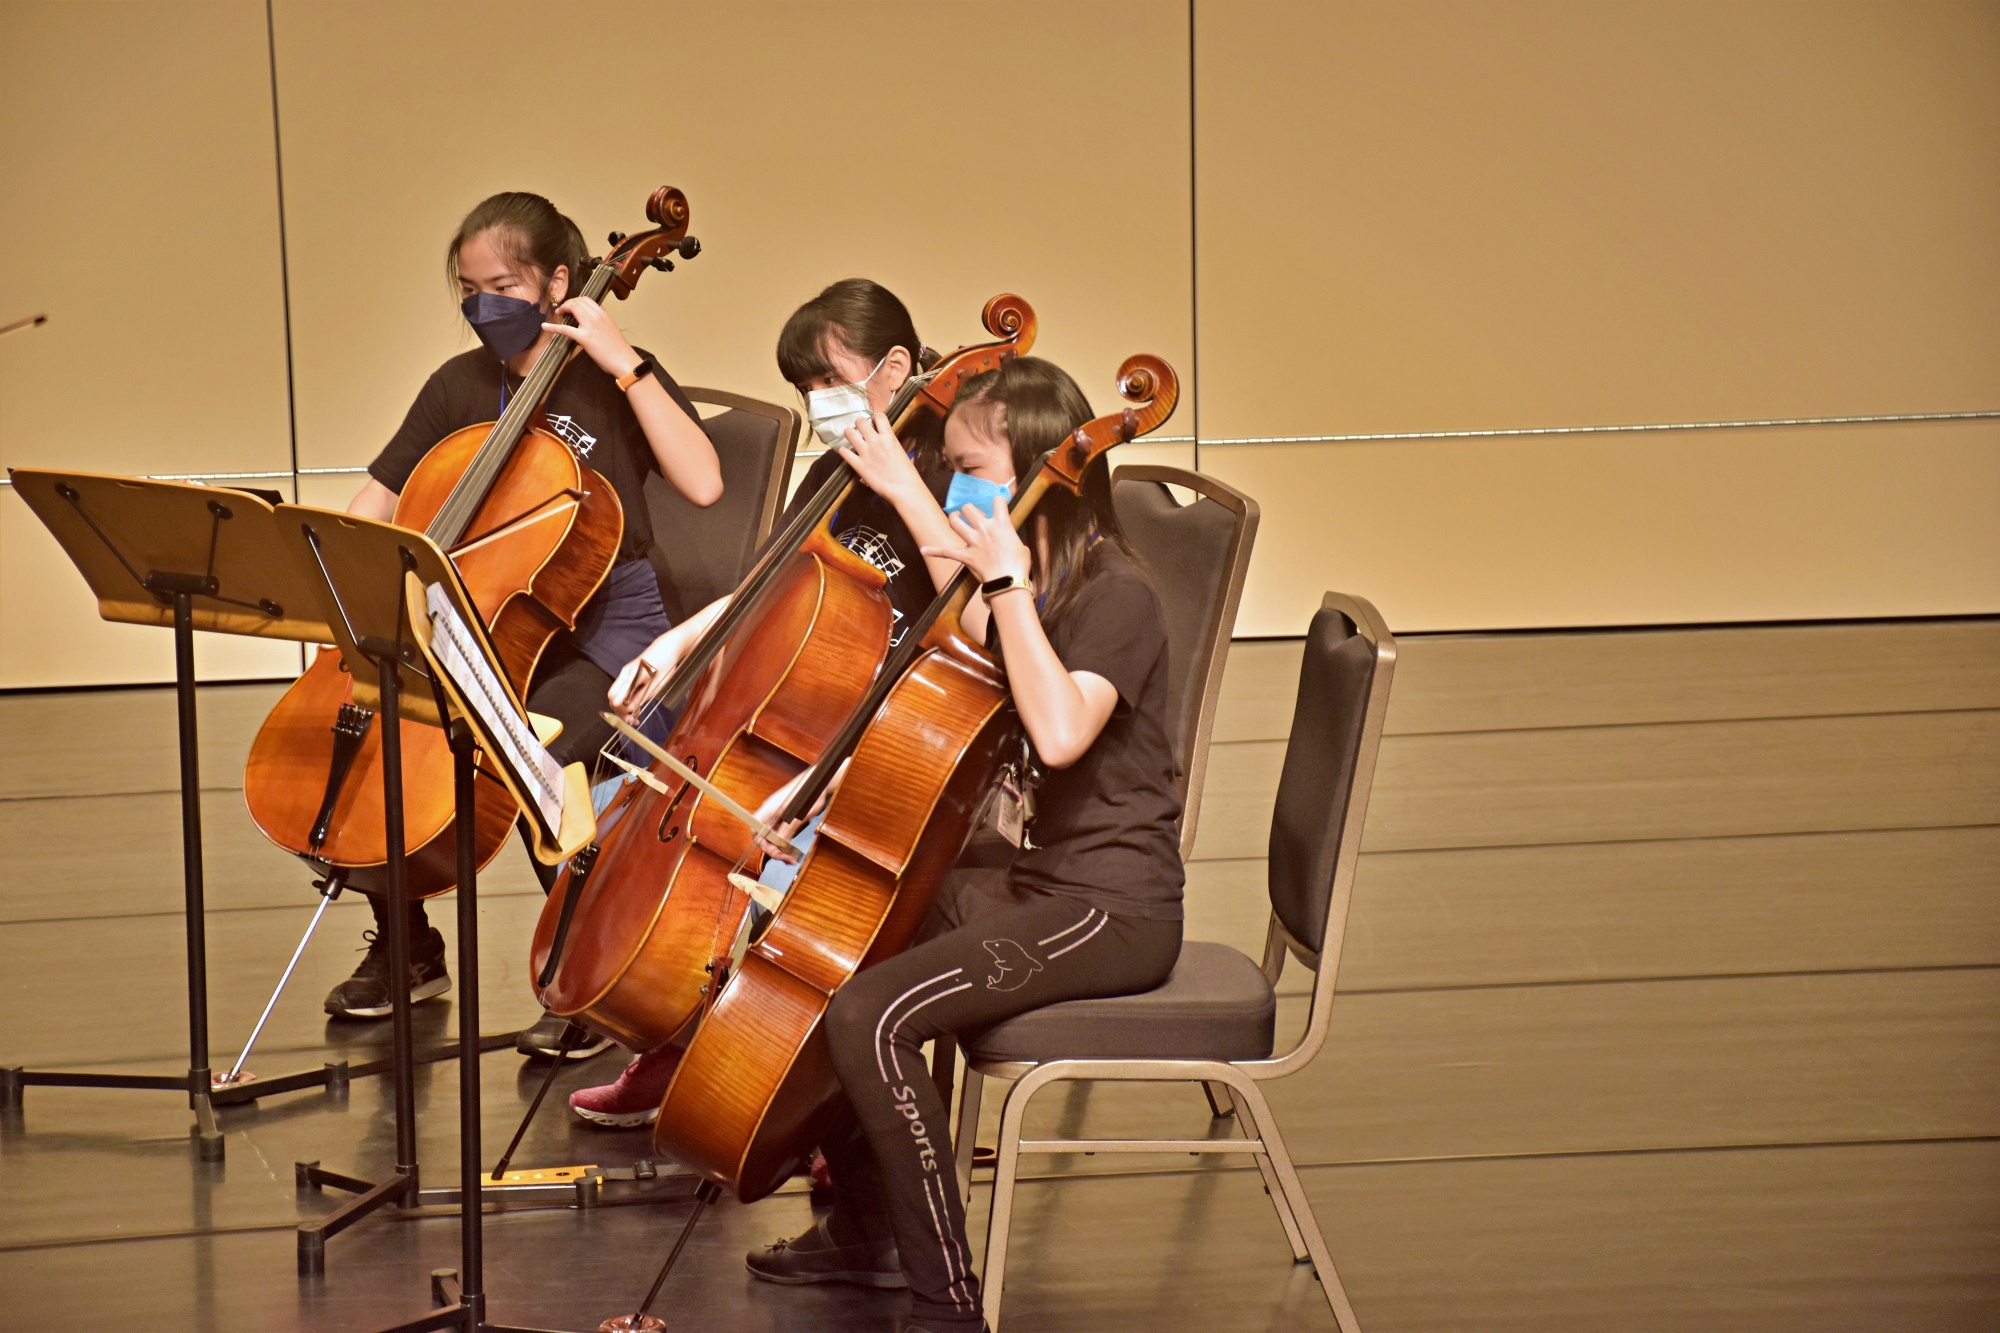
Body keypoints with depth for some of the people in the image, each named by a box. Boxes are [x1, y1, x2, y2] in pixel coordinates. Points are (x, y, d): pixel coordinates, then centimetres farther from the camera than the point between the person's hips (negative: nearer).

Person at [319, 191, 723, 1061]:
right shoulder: (460, 387, 9)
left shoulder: (612, 384, -5)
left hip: (606, 633, -5)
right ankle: (405, 948, 7)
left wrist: (627, 365, -21)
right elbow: (378, 501, 12)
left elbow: (702, 484, -21)